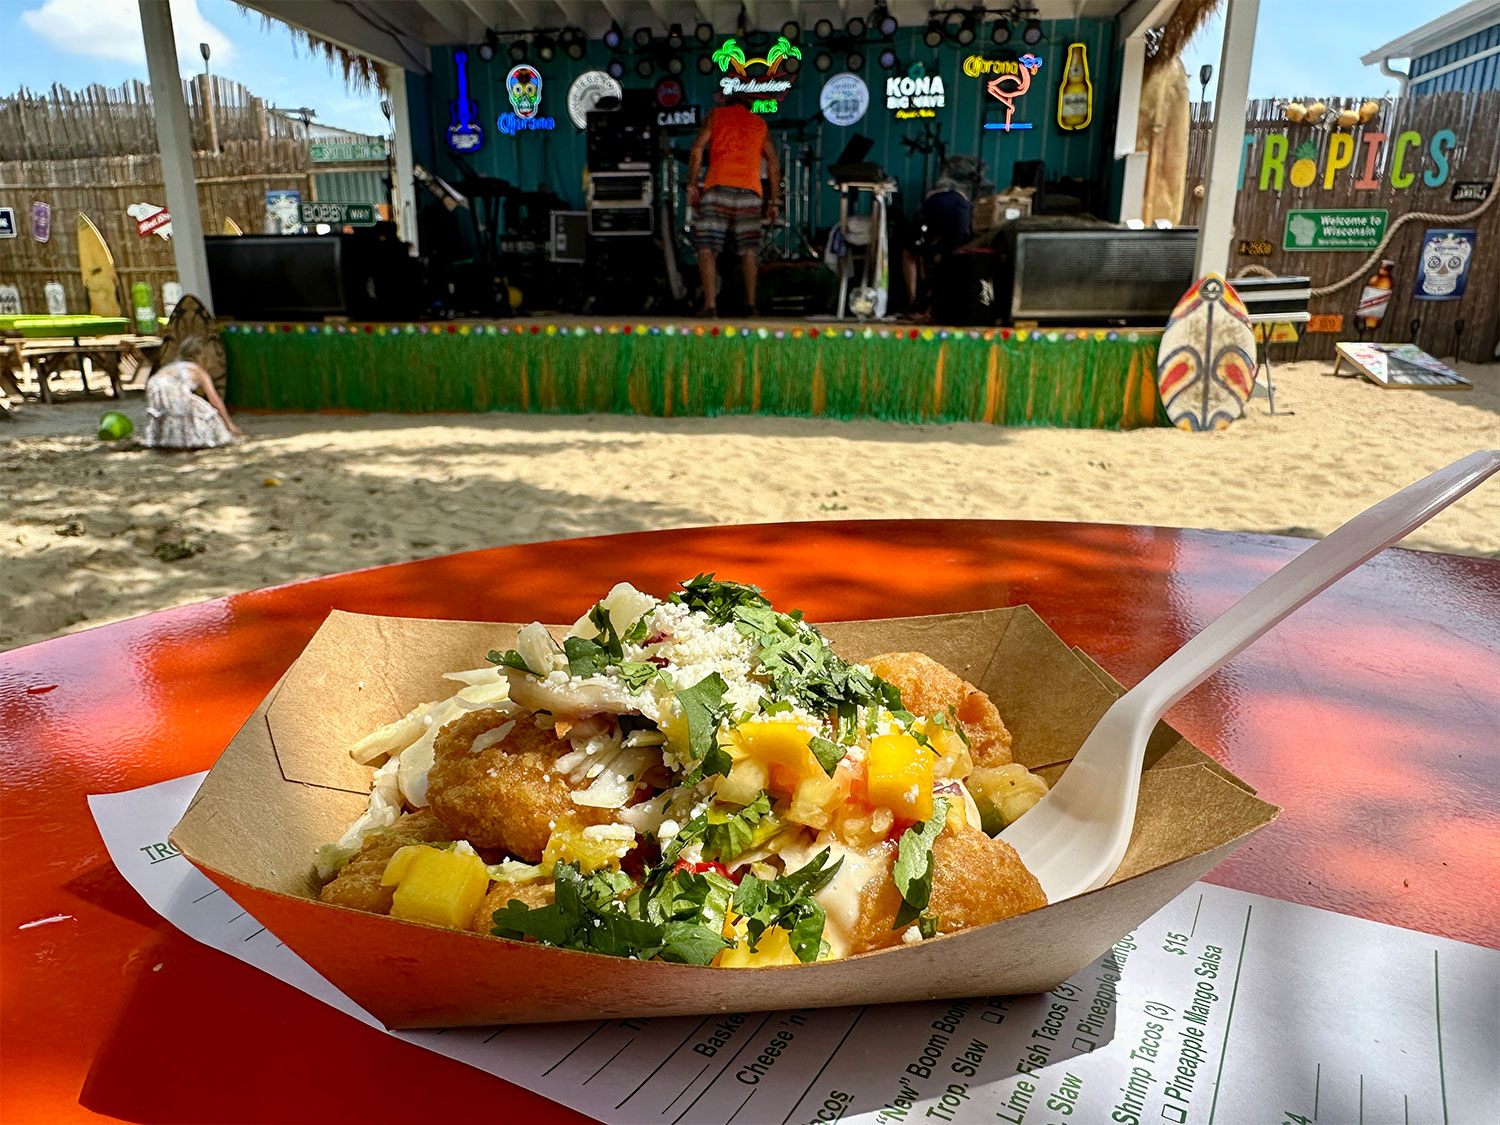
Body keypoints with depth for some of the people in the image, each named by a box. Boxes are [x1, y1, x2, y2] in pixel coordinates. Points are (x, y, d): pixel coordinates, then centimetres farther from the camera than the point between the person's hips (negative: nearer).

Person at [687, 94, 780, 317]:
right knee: (749, 248, 10)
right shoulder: (760, 124, 23)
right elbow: (773, 164, 15)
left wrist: (692, 185, 4)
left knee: (707, 248, -4)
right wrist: (772, 201, 17)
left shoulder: (716, 115, 17)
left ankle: (710, 304, -15)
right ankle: (750, 303, 5)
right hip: (750, 190, 2)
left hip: (718, 187, -2)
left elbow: (697, 149, 4)